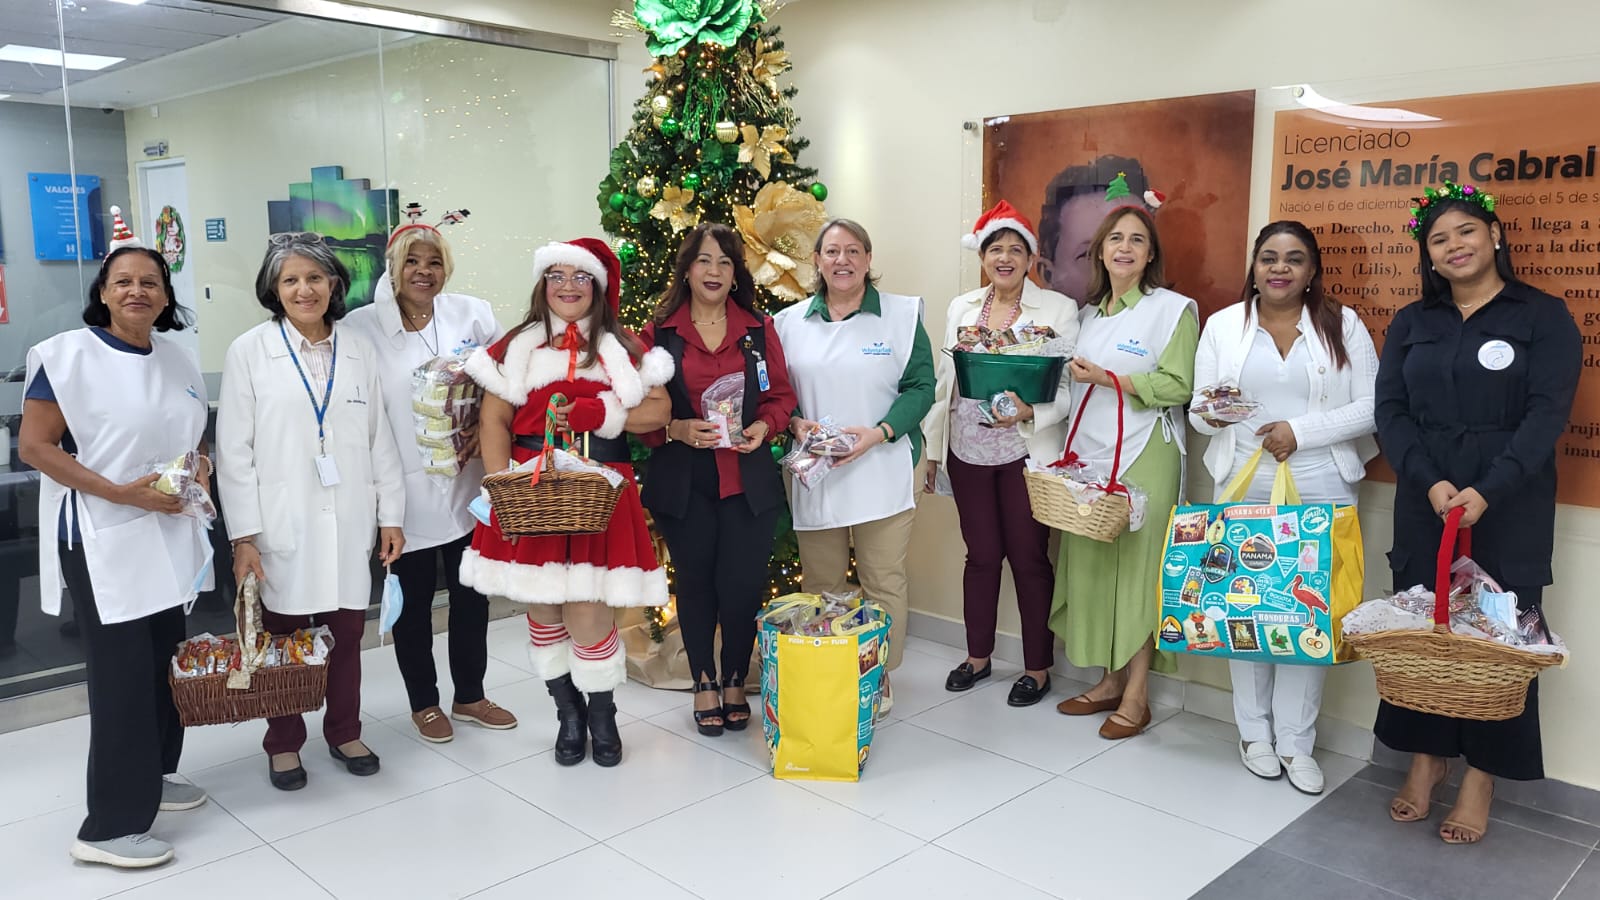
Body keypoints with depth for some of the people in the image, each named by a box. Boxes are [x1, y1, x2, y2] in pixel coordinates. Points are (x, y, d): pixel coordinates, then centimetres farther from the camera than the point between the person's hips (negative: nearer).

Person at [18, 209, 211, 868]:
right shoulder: (68, 355, -10)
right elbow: (34, 445, -13)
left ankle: (151, 775, 33)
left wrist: (201, 465, -2)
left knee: (164, 660, 14)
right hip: (101, 537, -7)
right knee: (122, 671, -5)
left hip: (166, 533, 7)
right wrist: (119, 492, -21)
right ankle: (110, 824, 5)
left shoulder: (180, 360, 9)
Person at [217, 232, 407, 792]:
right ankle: (284, 744, 27)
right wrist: (243, 535, -8)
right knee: (285, 637, 8)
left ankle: (344, 732, 29)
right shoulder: (249, 352, -2)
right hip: (283, 525, -2)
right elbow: (235, 450, -3)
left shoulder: (359, 350, 6)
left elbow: (379, 439, 8)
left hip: (348, 524, 2)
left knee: (347, 633, 10)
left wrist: (391, 515, 5)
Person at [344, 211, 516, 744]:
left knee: (472, 595, 12)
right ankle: (424, 703, 29)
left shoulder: (474, 314, 1)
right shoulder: (362, 326, -5)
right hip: (404, 487, -2)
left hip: (467, 484, 2)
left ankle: (469, 695, 32)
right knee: (412, 601, 11)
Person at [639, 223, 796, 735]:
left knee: (743, 585, 0)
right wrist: (677, 429, -16)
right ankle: (704, 684, 28)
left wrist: (763, 427, -10)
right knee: (696, 583, 10)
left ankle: (735, 683, 23)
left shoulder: (759, 329, 6)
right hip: (683, 481, 0)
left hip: (748, 480, 1)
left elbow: (781, 397, 9)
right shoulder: (659, 334, 1)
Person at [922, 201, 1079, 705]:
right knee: (981, 555, 13)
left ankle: (1038, 668, 19)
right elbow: (943, 383, 11)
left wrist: (1029, 411, -25)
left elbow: (1069, 386, -7)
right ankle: (978, 656, 29)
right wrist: (932, 448, 11)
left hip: (1026, 452, -3)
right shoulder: (961, 308, 9)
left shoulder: (1059, 309, -3)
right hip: (968, 452, 4)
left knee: (1029, 559, 3)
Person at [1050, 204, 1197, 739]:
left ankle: (1136, 696, 6)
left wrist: (1107, 378, -15)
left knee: (1137, 568, -4)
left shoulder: (1174, 309, -2)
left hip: (1143, 458, -6)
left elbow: (1178, 386, -11)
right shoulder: (1090, 314, 17)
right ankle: (1110, 681, 18)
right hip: (1088, 454, 6)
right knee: (1092, 565, 5)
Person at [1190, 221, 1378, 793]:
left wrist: (1301, 431, -12)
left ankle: (1295, 741, 11)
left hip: (1321, 490, -1)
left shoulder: (1343, 324, 5)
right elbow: (1198, 408, 6)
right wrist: (1212, 414, -17)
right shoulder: (1223, 325, 8)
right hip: (1243, 489, 1)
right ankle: (1254, 731, 18)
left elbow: (1370, 407, -1)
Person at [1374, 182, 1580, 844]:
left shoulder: (1543, 317, 1)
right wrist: (1430, 483, -14)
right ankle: (1426, 755, 20)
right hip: (1424, 510, 3)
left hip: (1510, 513, -3)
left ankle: (1482, 773, 13)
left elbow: (1546, 413, -9)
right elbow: (1390, 411, 2)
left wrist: (1487, 492, -20)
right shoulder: (1411, 324, 11)